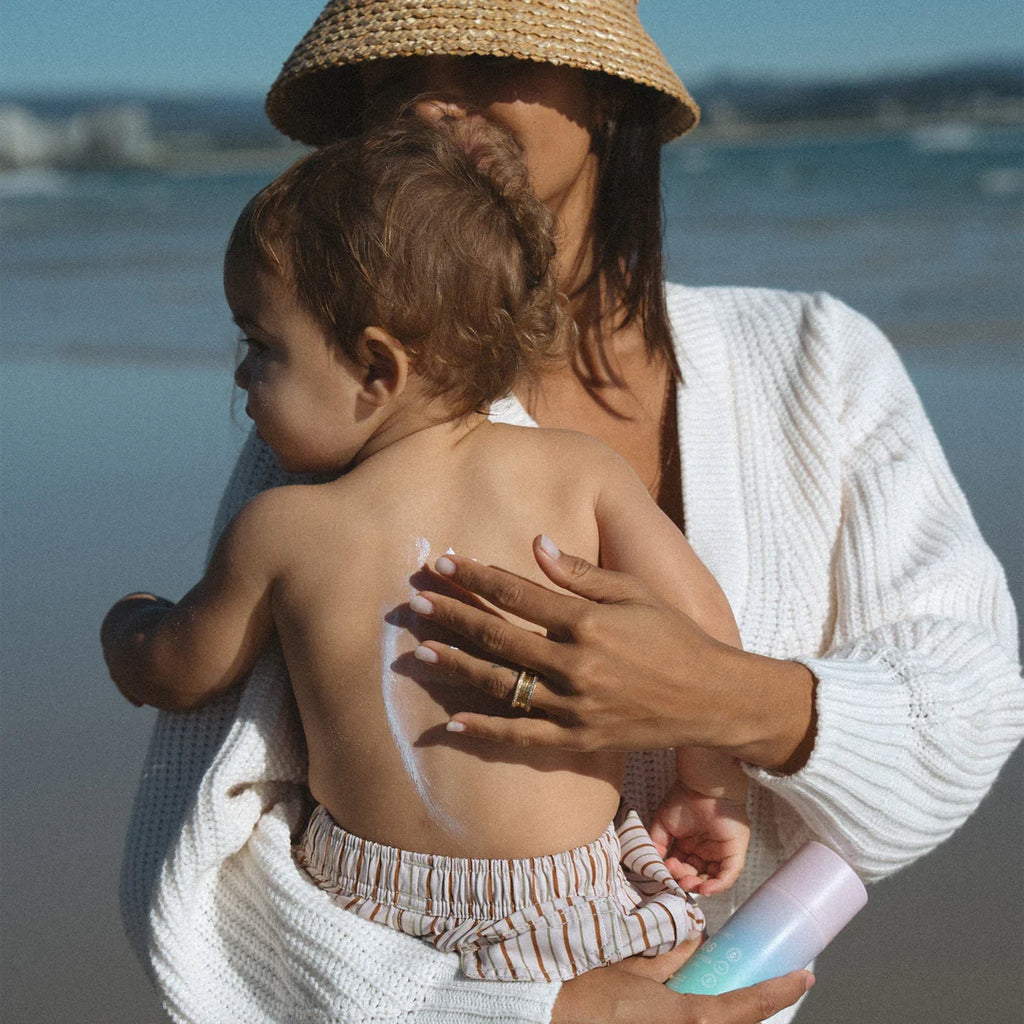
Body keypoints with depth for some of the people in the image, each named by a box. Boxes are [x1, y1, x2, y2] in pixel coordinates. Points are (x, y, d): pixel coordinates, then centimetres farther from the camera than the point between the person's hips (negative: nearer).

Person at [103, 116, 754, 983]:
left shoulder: (283, 533, -7)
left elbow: (170, 677, 8)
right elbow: (698, 619, -8)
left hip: (369, 910, -1)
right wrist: (712, 791, 6)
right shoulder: (579, 471, -5)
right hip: (574, 904, 2)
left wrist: (130, 619, 32)